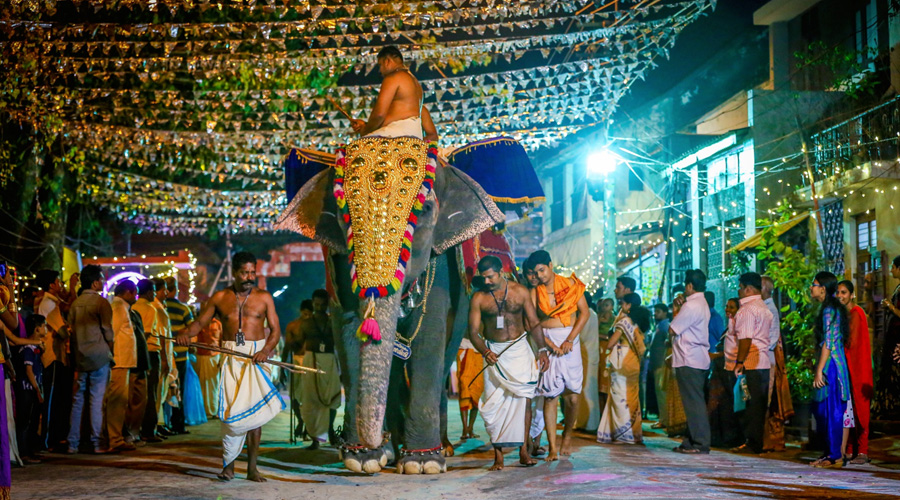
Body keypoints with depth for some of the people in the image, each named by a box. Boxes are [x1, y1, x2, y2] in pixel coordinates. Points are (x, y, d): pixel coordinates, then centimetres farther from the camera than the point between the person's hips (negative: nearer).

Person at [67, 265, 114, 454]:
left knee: (77, 400, 7)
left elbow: (71, 329, 12)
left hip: (80, 356, 5)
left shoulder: (75, 303, 10)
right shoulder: (101, 302, -7)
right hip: (99, 356, -5)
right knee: (97, 400, -3)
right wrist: (110, 350, 4)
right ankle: (96, 443, -3)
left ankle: (73, 443, 8)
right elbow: (107, 330, -9)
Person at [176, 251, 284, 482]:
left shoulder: (264, 297, 7)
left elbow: (275, 330, 4)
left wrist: (266, 350, -14)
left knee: (254, 410, -2)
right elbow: (200, 322, 9)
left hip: (257, 357, 0)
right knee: (231, 411, -7)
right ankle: (228, 465, 2)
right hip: (231, 358, 0)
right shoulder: (220, 298, 9)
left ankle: (252, 468, 2)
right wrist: (185, 333, -13)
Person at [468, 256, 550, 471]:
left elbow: (534, 323, 6)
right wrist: (485, 352, -18)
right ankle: (498, 456, -1)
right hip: (494, 352, 0)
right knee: (494, 402, -5)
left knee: (524, 396, -11)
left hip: (519, 349, 0)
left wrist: (542, 350, -3)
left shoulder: (520, 291, 1)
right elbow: (473, 331, -1)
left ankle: (523, 450, -4)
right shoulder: (478, 298, -1)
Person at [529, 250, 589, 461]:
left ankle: (567, 435, 25)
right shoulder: (534, 291, 4)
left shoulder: (570, 284, 5)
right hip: (546, 342, 0)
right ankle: (552, 448, -6)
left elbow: (584, 313, 2)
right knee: (550, 396, -7)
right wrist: (550, 345, -13)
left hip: (570, 341, 1)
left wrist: (569, 340, -8)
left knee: (572, 396, -1)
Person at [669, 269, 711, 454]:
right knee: (695, 402, 11)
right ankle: (691, 440, 15)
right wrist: (680, 307, 9)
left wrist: (677, 309, 2)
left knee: (693, 402, -8)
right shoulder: (702, 304, 18)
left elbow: (672, 329, -13)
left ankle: (700, 444, -8)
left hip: (689, 361, -10)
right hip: (698, 359, 10)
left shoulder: (691, 306, -15)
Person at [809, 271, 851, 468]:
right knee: (822, 410, 13)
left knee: (830, 410, -6)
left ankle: (835, 457, -3)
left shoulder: (829, 310, -14)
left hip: (830, 364, -10)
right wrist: (819, 368, 22)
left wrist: (819, 370, -20)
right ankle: (830, 453, 18)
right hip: (832, 363, 10)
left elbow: (828, 343, -19)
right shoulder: (832, 308, 16)